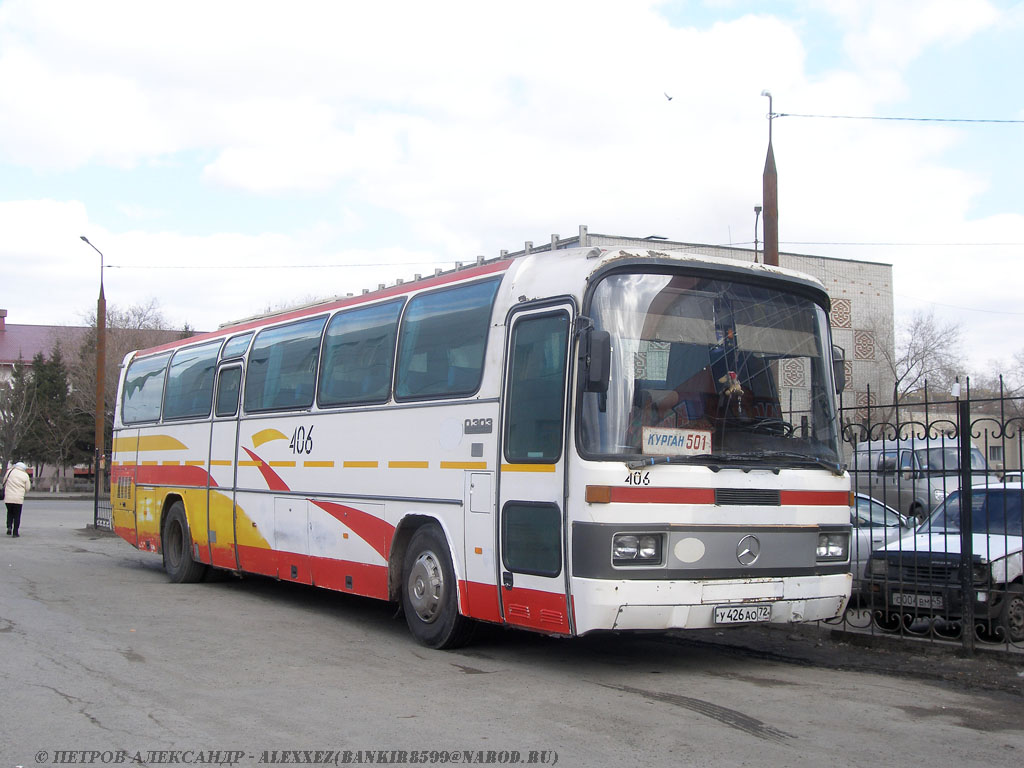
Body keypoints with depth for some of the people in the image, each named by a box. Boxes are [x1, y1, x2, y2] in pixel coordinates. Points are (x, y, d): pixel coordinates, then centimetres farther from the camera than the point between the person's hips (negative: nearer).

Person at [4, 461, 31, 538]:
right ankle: (15, 533, 6)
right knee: (17, 515, 7)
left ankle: (9, 527, 2)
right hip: (18, 499, -2)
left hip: (8, 498, 2)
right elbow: (27, 489, 2)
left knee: (10, 513, 21)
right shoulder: (25, 476, -3)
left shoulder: (10, 472, 1)